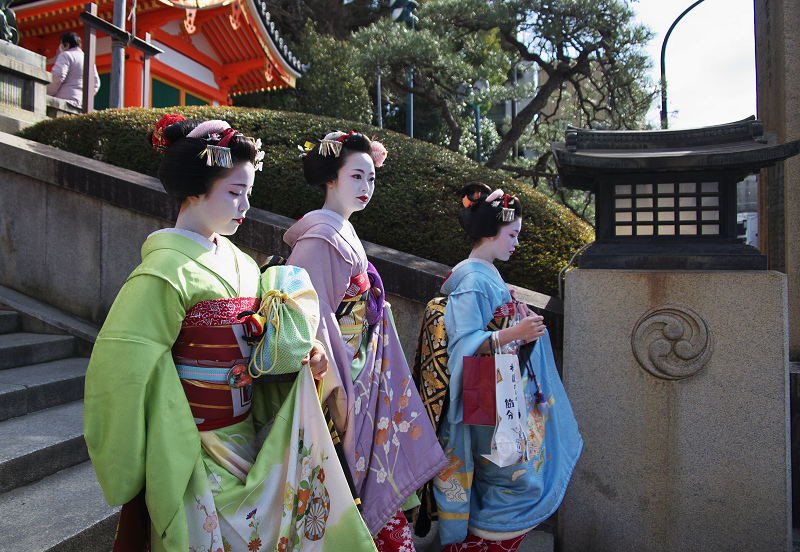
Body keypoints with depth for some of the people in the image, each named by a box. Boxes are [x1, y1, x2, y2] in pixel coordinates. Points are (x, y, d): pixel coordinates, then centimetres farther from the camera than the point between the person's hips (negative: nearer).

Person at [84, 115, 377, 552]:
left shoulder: (231, 257, 5)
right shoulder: (167, 268, -20)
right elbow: (126, 364, -24)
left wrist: (301, 352, -5)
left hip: (243, 433, 7)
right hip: (197, 448, -7)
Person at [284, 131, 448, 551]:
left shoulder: (344, 233, 14)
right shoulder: (320, 236, -14)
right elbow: (313, 317, -20)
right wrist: (334, 387, -22)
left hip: (359, 373, 9)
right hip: (340, 378, -9)